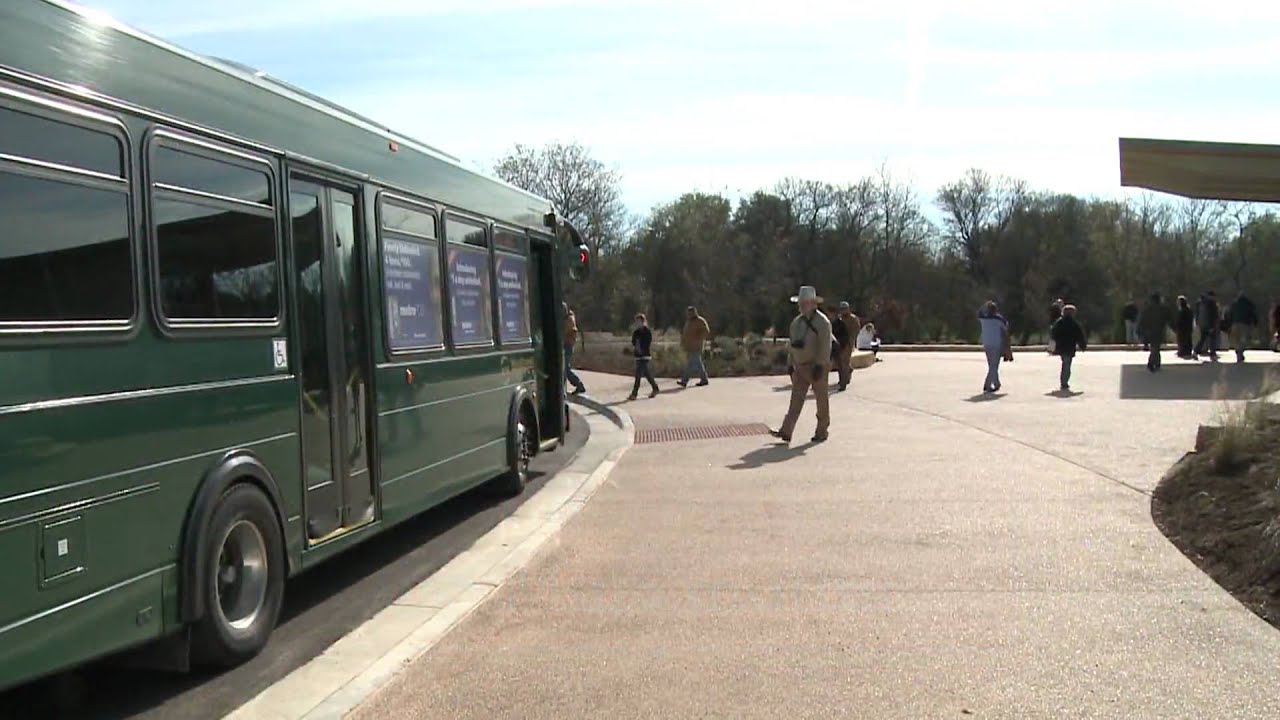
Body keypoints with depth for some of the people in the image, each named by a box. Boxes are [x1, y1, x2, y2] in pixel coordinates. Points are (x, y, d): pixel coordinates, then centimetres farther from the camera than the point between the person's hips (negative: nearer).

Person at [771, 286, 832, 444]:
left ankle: (821, 432, 15)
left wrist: (819, 366, -22)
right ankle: (786, 432, -8)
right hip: (800, 366, 6)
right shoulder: (796, 322, 12)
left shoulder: (822, 322, -11)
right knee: (796, 398, -1)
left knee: (821, 400, 4)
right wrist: (792, 364, 14)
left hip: (817, 367, -6)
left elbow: (825, 346, -17)